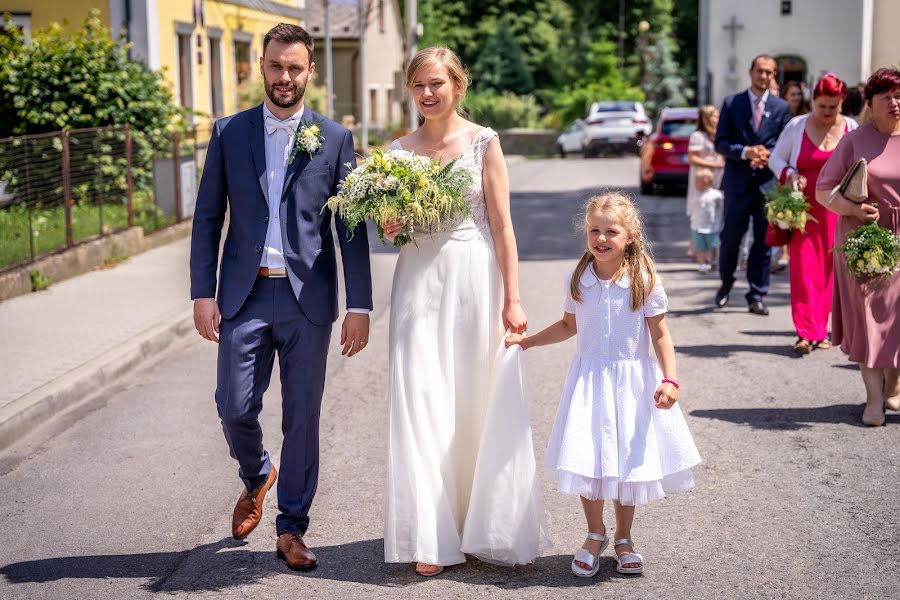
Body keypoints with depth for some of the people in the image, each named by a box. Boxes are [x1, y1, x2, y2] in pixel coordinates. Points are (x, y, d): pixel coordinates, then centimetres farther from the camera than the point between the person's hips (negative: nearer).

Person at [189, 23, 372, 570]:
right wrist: (203, 294, -3)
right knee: (235, 407, 0)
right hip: (244, 295, 1)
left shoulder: (335, 139, 3)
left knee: (303, 418, 4)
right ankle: (256, 478, 34)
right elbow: (208, 218, 5)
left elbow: (351, 228, 2)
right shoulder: (229, 132, 5)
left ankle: (292, 528, 18)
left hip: (308, 298, -1)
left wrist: (360, 306, -4)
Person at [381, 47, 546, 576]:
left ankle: (479, 526, 22)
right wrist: (391, 230, -7)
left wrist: (512, 299, -8)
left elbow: (502, 226, -4)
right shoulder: (401, 149, 8)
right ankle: (431, 536, 2)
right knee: (421, 403, -3)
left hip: (473, 279, -2)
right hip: (419, 281, 3)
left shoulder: (483, 142, -2)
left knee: (474, 404, 5)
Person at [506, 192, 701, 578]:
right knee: (587, 462, -1)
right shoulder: (577, 281, -1)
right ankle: (595, 536, 21)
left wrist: (669, 379, -16)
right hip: (589, 381, 2)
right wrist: (528, 340, 12)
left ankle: (623, 538, 26)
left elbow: (660, 336, -6)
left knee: (628, 461, 7)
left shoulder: (645, 281, -9)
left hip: (633, 381, -2)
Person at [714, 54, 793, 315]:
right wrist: (745, 152, -16)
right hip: (738, 182, -1)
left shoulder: (781, 107, 6)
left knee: (763, 241, 2)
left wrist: (767, 155, -13)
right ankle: (726, 283, 27)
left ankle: (757, 296, 7)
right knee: (730, 237, 3)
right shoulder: (732, 103, 4)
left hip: (768, 182, 1)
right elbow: (720, 143, 0)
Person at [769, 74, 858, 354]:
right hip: (804, 207, -1)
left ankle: (820, 329, 13)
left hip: (835, 210, 1)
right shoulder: (797, 126, 2)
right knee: (804, 265, -8)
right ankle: (807, 332, -9)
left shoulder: (851, 129, 6)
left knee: (828, 268, 3)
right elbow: (776, 158, 9)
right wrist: (789, 174, -11)